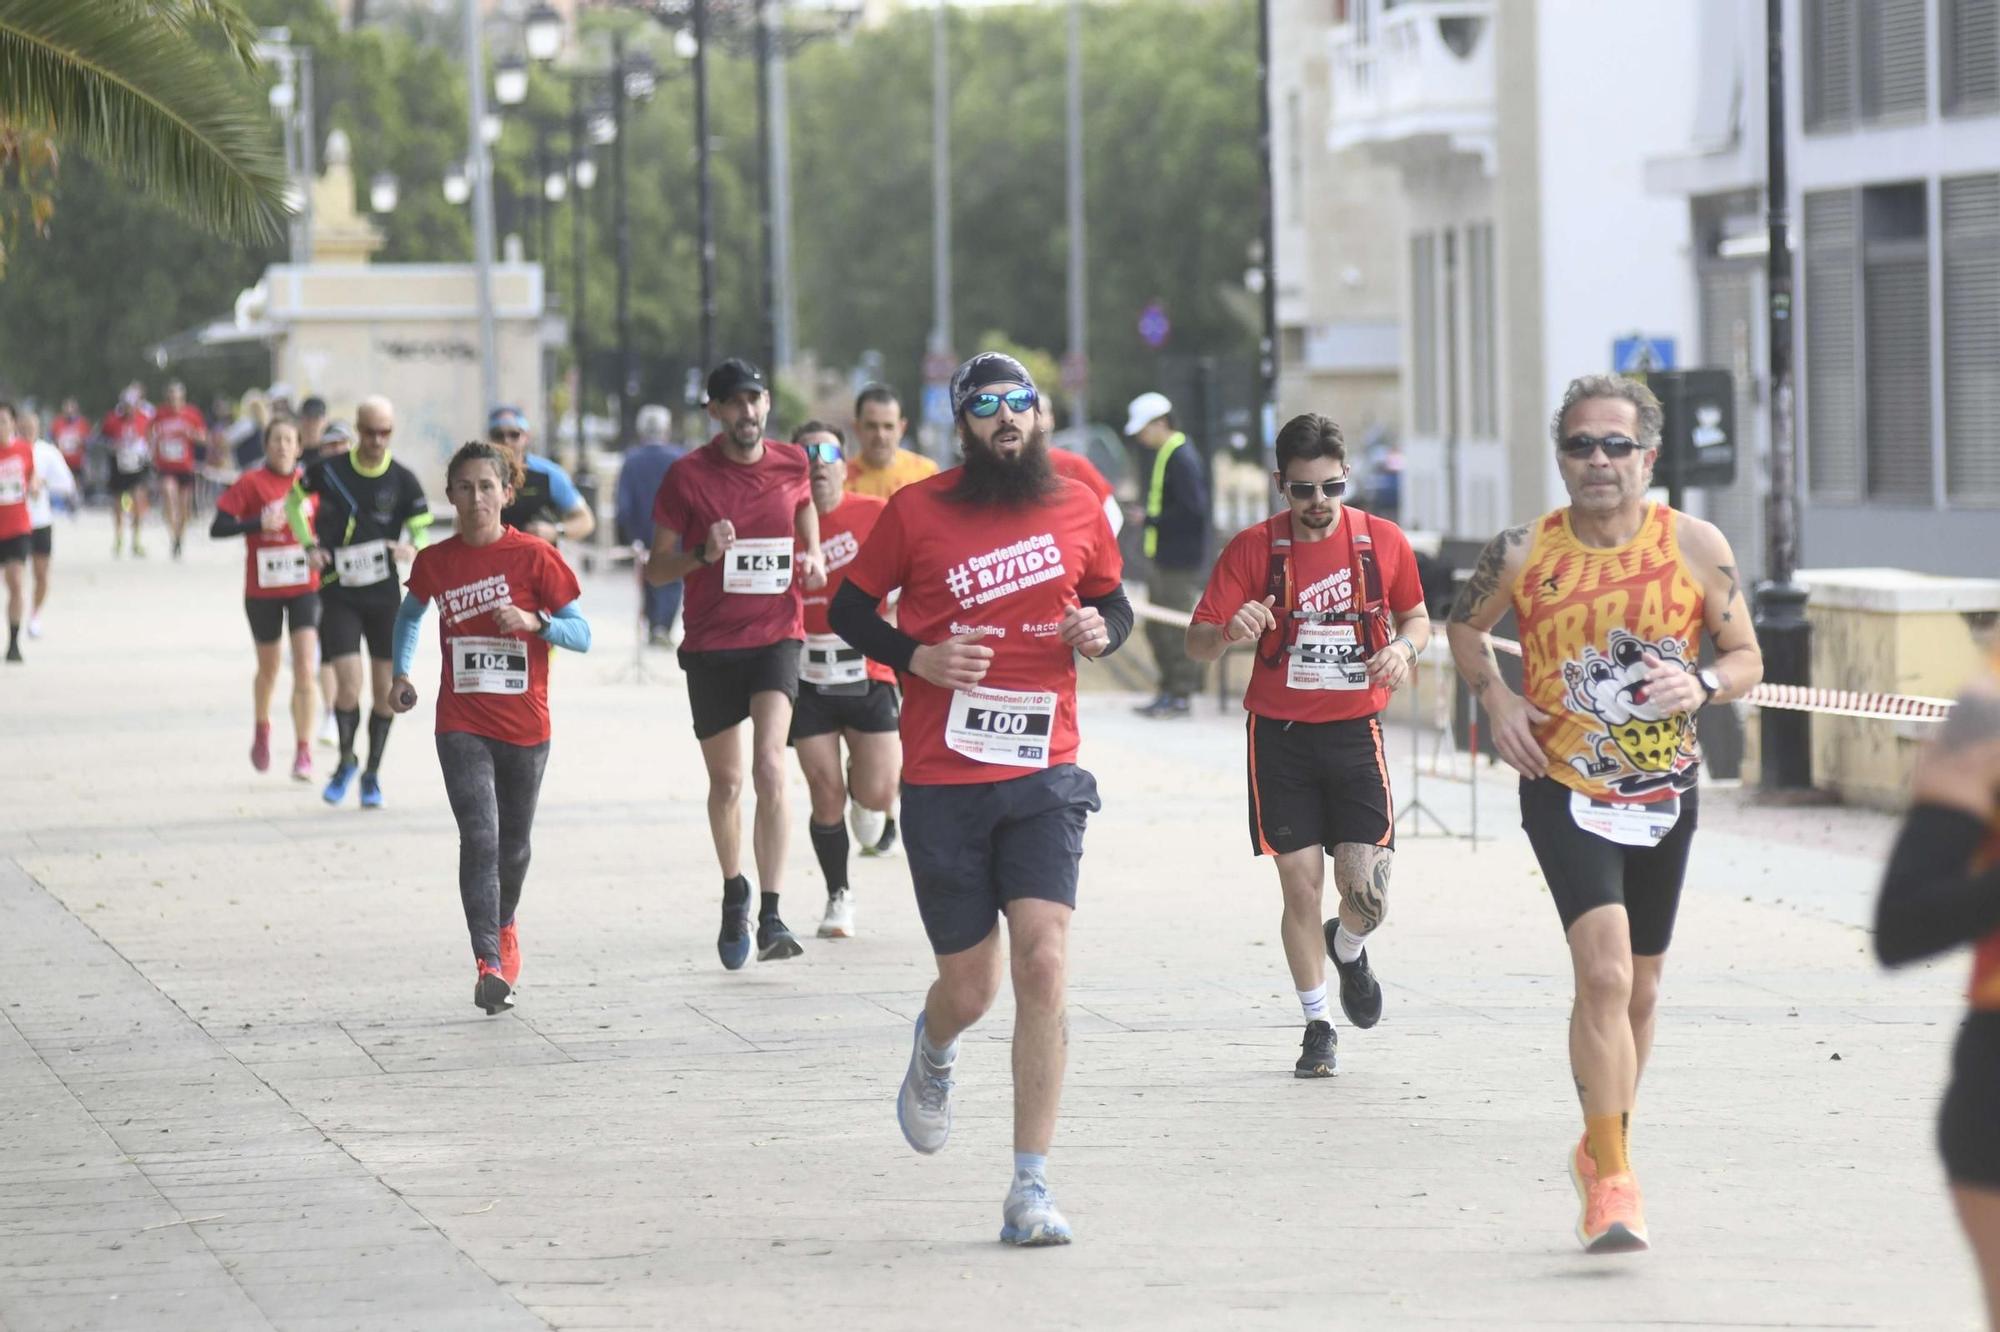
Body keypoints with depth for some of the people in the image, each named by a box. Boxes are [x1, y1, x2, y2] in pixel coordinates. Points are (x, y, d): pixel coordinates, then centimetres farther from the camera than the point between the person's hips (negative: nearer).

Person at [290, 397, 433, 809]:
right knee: (348, 683, -11)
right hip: (339, 593, -1)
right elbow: (294, 501, 14)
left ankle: (373, 773, 21)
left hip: (385, 594, 1)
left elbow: (424, 534, -2)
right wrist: (309, 545, -1)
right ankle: (346, 760, 14)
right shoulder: (329, 469, -3)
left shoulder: (403, 480, -3)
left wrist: (412, 550, -26)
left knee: (385, 689, 4)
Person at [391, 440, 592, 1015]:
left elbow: (582, 634, -5)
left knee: (514, 847, 15)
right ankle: (489, 964, -21)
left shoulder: (534, 556, -6)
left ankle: (504, 927, 45)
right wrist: (402, 672, 13)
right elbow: (410, 613, 24)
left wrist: (533, 620, -22)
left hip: (525, 727, 0)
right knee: (479, 837, -17)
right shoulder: (435, 562, 1)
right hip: (461, 725, 0)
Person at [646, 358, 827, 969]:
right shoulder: (688, 475, -4)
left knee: (770, 767, -20)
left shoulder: (792, 464, 2)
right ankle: (734, 894, 37)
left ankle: (771, 917, -21)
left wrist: (813, 558, 8)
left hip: (777, 635, 0)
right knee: (725, 781, 12)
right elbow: (655, 569, -1)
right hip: (710, 643, 0)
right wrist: (703, 555, -21)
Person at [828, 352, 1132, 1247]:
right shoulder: (917, 511, 0)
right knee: (969, 991, 5)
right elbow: (849, 610, 8)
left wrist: (1101, 630, -2)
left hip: (1043, 776, 1)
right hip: (942, 780, -1)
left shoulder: (1078, 509, 6)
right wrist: (917, 658, -10)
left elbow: (1112, 601, 21)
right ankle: (934, 1052, 46)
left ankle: (1030, 1190, -9)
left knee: (1043, 963, -15)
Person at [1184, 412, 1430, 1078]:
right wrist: (1228, 632, -30)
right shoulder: (1254, 548, -5)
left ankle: (1348, 951, 28)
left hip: (1355, 731, 1)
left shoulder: (1383, 541, -1)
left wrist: (1404, 647, -8)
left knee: (1367, 888, -8)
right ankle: (1317, 1024, 15)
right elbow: (1196, 641, -6)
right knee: (1301, 886, -2)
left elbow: (1417, 616, 15)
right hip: (1280, 735, -1)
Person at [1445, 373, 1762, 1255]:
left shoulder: (1695, 546, -6)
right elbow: (1465, 624, 11)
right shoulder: (1524, 552, -8)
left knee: (1639, 990, 16)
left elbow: (1748, 658, 3)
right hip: (1565, 790, -3)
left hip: (1666, 793, 3)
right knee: (1604, 974, -21)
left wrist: (1703, 686, -18)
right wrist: (1493, 697, -6)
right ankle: (1613, 1180, -17)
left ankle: (1600, 1148, 38)